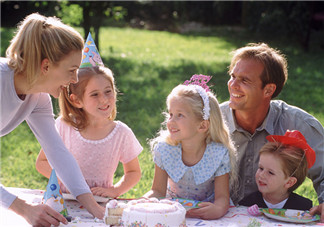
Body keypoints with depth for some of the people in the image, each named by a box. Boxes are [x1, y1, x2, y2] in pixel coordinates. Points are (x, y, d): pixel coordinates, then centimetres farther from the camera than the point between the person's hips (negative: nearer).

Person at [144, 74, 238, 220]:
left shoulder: (219, 154, -20)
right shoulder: (163, 149, -15)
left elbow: (222, 196, -17)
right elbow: (158, 191, -8)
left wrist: (218, 208, -41)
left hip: (206, 213, -4)